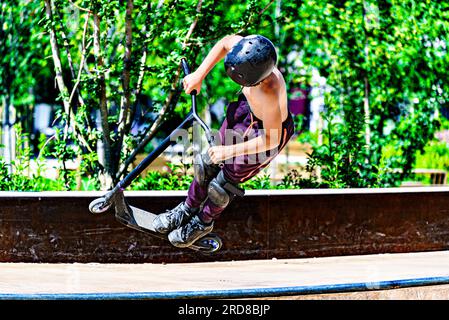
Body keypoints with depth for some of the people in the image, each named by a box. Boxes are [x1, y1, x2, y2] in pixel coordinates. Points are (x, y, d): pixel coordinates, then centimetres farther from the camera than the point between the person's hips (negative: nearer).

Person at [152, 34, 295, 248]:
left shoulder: (269, 95, -46)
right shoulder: (246, 49, -31)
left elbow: (271, 140, -31)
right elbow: (225, 42, -5)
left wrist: (229, 151, -23)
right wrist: (199, 74, -10)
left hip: (269, 129, -6)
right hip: (246, 108, 6)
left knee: (224, 181, 11)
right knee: (209, 162, 17)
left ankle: (204, 222, 41)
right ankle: (188, 208, 44)